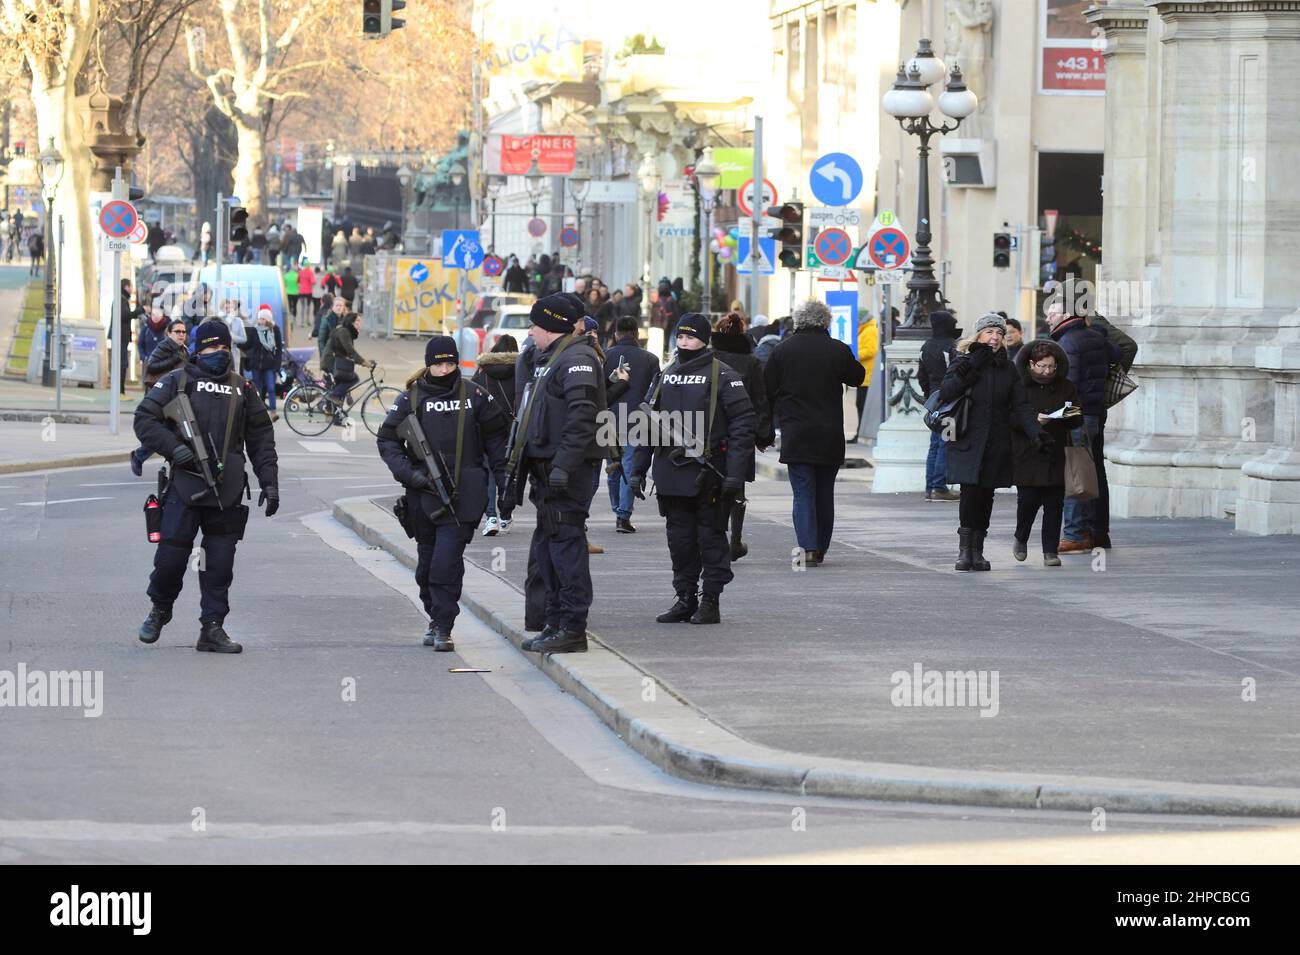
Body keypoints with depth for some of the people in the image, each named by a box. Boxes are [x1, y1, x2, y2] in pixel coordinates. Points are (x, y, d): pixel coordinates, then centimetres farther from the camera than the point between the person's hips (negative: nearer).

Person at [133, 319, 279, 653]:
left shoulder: (242, 390, 16)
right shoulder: (178, 381, 4)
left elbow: (261, 439, 17)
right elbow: (145, 419, -1)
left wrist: (270, 483, 10)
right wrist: (173, 447, -15)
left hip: (227, 493, 3)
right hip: (185, 486, -3)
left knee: (220, 563, 2)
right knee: (171, 556, -4)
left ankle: (212, 628, 8)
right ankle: (160, 610, 22)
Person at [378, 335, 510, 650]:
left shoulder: (475, 396, 4)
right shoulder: (411, 398, 4)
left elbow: (497, 438, 11)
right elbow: (388, 440, 5)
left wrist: (505, 480, 7)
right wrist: (409, 473, -9)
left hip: (463, 495, -2)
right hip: (423, 494, 2)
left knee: (447, 562, -13)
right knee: (427, 562, 13)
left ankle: (443, 628, -10)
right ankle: (436, 619, 30)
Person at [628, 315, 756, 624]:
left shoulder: (722, 376, -4)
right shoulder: (665, 377, 15)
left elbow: (743, 423, -10)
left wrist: (735, 474, -16)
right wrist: (637, 470, 12)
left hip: (708, 473, -6)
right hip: (671, 475, 6)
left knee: (711, 538, 0)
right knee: (680, 539, 10)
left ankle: (710, 602, 6)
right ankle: (685, 599, 19)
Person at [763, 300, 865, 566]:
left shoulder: (782, 350, -2)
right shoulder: (838, 351, -4)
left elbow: (767, 390, 3)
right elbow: (857, 377, 11)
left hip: (796, 435, -1)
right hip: (830, 436, 1)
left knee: (803, 493, -1)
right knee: (825, 493, 12)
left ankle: (808, 547, -17)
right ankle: (820, 549, 17)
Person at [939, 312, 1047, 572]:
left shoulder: (1008, 369, 12)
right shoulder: (963, 363, 4)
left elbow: (1020, 407, 5)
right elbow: (945, 393, -11)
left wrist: (1036, 433, -11)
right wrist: (971, 368, -15)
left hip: (997, 444, 3)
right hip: (968, 442, -3)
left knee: (986, 495, 2)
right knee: (971, 491, -14)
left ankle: (977, 550, 9)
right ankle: (965, 548, -6)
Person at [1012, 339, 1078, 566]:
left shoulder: (1066, 387, 9)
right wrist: (1034, 420, -19)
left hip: (1056, 456, 2)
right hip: (1027, 454, -2)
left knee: (1054, 505, -2)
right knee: (1028, 500, -3)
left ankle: (1050, 551, 3)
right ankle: (1021, 539, 25)